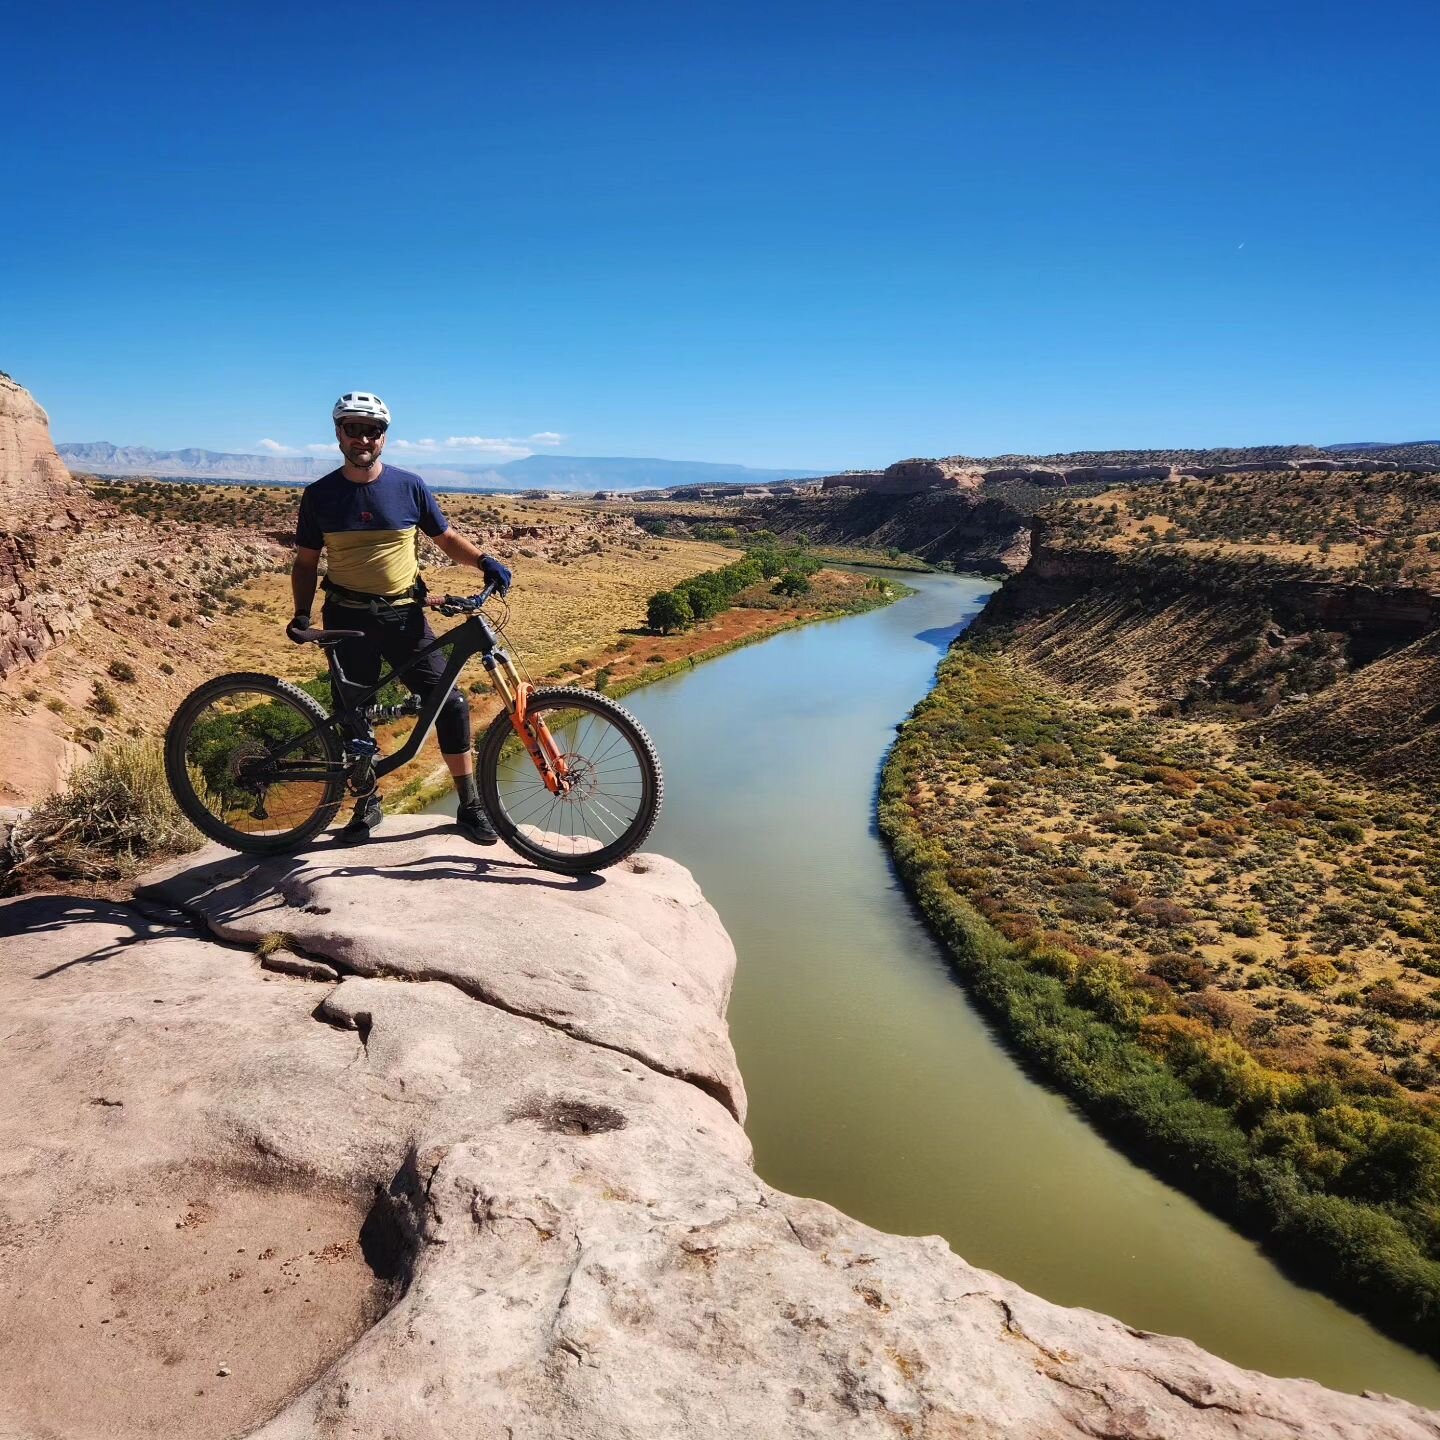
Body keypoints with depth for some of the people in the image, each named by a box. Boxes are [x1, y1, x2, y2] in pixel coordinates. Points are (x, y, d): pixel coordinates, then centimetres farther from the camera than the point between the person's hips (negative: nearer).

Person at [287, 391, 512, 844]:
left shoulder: (409, 486, 1)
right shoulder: (319, 494, 3)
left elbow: (447, 539, 8)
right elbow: (306, 561, 9)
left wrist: (483, 560, -11)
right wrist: (301, 613, -5)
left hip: (404, 616, -1)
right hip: (348, 620, 1)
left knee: (449, 701, -9)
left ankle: (470, 806, 2)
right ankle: (366, 803, 26)